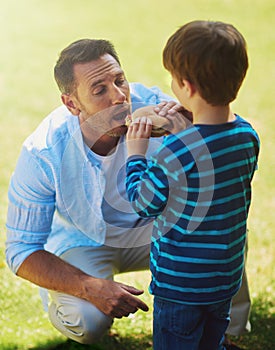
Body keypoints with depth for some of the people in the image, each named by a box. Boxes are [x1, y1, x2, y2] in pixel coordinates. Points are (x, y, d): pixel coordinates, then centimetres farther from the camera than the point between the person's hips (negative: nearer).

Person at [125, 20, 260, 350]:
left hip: (180, 283, -6)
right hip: (228, 277, 7)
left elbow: (143, 203, -13)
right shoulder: (248, 136, -7)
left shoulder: (176, 153, -28)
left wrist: (135, 152, 1)